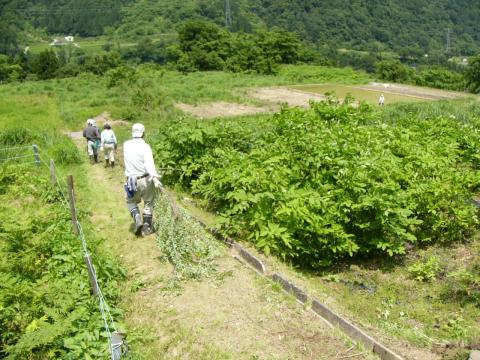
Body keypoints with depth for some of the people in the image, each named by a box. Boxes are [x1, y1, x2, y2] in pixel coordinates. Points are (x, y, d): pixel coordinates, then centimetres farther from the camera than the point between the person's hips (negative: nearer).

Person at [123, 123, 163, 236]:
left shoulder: (126, 145, 0)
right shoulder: (145, 146, -14)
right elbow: (149, 163, -30)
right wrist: (155, 178, -42)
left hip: (132, 181, 2)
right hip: (146, 180, -2)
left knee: (131, 202, 24)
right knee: (148, 203, 17)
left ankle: (137, 219, 1)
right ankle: (147, 228, 19)